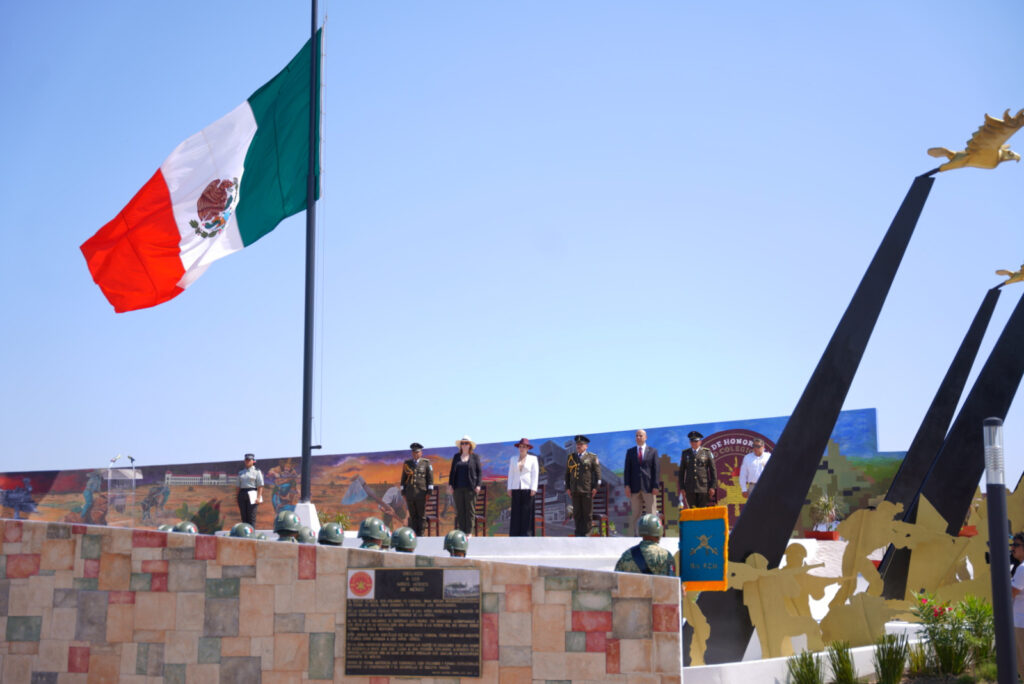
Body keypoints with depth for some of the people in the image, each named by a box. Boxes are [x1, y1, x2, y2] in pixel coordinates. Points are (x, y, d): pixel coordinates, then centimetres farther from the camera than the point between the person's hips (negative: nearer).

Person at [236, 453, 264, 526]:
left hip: (252, 494, -5)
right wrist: (238, 498, 10)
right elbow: (239, 486, 18)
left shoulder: (256, 471, 2)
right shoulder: (241, 472, 18)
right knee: (244, 517, 3)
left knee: (251, 516, -9)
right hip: (242, 495, 5)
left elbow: (260, 486, -5)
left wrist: (258, 497, -15)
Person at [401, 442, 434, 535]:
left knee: (421, 515, -1)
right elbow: (403, 478, 12)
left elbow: (430, 478, 1)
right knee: (412, 515, 3)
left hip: (421, 493, -2)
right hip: (410, 494, 2)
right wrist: (403, 492, 7)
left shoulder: (426, 463, 4)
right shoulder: (407, 463, 10)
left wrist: (429, 492, -5)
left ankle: (420, 534, 4)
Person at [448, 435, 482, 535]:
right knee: (459, 510, 1)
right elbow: (452, 471, 14)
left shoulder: (475, 457, 3)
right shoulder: (456, 457, 12)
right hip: (458, 488, 3)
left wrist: (478, 485, -8)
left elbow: (479, 472, 2)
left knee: (470, 510, -2)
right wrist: (450, 484, 4)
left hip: (470, 487, -3)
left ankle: (469, 532, 1)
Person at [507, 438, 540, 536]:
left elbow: (535, 474, -1)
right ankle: (515, 535, -1)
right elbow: (511, 474, 13)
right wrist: (509, 488, 5)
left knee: (527, 512, -5)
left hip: (528, 488, -3)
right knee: (516, 512, -1)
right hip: (516, 489, 3)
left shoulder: (533, 459, 5)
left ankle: (527, 534, -4)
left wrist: (533, 489, -10)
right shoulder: (513, 459, 14)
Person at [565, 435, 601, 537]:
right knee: (577, 513, 2)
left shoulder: (592, 457, 6)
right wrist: (567, 488, 8)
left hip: (587, 490, -3)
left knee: (587, 513, -2)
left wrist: (596, 487, -6)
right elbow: (567, 474, 15)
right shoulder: (571, 458, 14)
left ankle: (586, 533, 4)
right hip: (575, 490, 3)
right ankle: (578, 533, 7)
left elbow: (597, 473, 2)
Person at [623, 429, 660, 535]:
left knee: (651, 513, -2)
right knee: (635, 514, 2)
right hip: (635, 487, 1)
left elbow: (655, 470, 2)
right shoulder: (630, 451, 11)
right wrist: (627, 486, -2)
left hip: (648, 487, -1)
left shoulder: (653, 451, 7)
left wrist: (655, 486, -6)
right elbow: (627, 470, 8)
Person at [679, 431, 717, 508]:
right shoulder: (685, 453, 10)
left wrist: (713, 487, -2)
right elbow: (681, 471, 12)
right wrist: (681, 487, 4)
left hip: (704, 487, -1)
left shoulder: (707, 452, 5)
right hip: (690, 488, 1)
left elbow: (713, 470, 4)